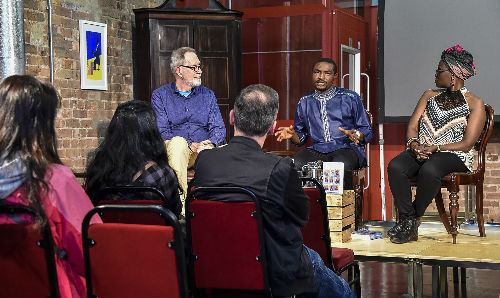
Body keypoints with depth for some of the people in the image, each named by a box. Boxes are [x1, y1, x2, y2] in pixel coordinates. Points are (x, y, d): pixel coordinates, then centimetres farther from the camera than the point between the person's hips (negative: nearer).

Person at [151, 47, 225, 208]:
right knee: (178, 141, -38)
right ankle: (180, 201, -42)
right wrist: (191, 145, -19)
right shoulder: (160, 95, 8)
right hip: (173, 152, -2)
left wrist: (210, 143, -15)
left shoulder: (207, 95, 19)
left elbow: (218, 128, 10)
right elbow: (161, 132, -4)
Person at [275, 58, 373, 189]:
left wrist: (355, 135, -15)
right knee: (296, 165, -30)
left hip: (346, 148, -2)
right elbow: (301, 137, 23)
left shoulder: (350, 98, 9)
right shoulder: (304, 102, 18)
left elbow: (368, 132, 8)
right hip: (317, 150, 2)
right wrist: (292, 134, -1)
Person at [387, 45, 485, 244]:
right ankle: (407, 220, -26)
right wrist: (415, 144, -13)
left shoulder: (474, 104, 2)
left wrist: (435, 148, -18)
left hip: (453, 155, -4)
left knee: (429, 171, -38)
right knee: (395, 167, -29)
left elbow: (467, 144, -7)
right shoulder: (429, 95, 18)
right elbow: (412, 126, 10)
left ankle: (413, 218, -18)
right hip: (420, 151, 5)